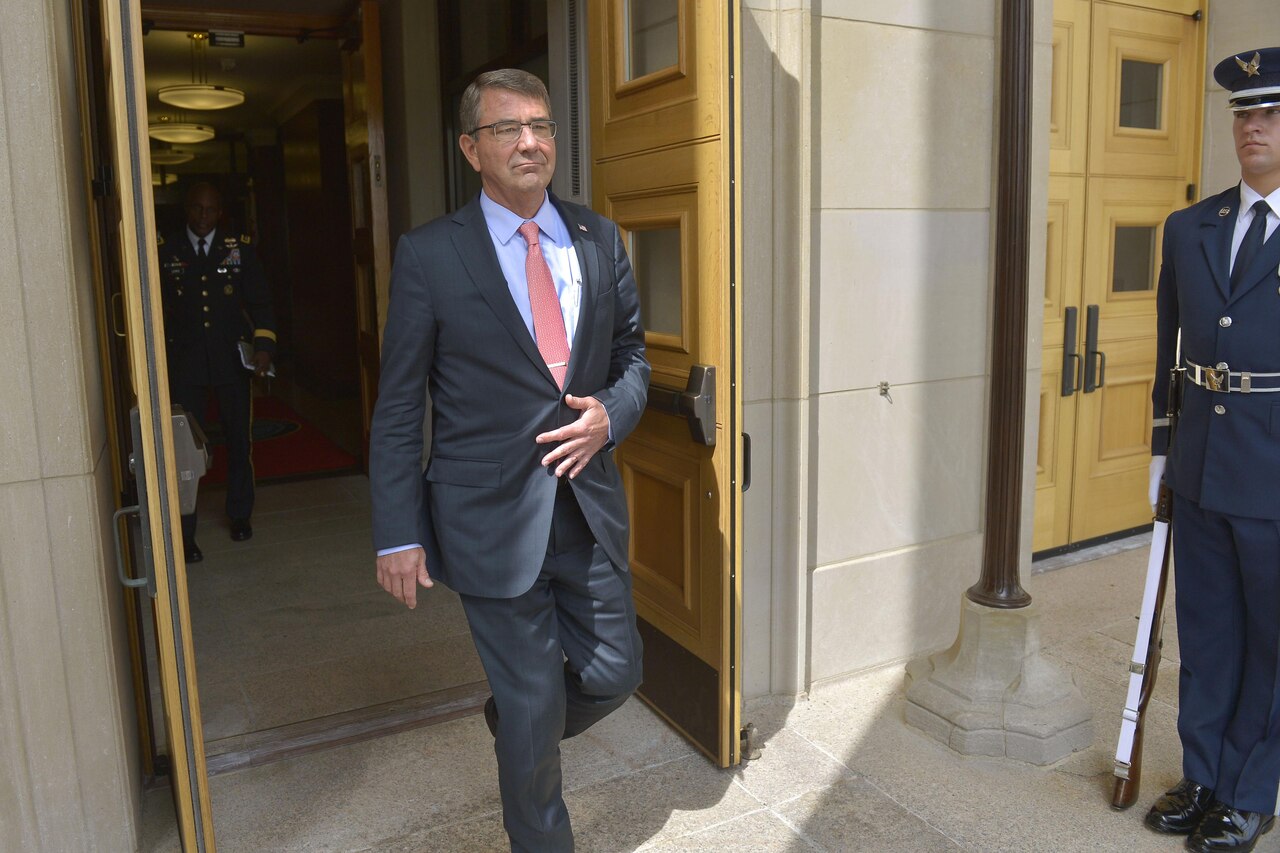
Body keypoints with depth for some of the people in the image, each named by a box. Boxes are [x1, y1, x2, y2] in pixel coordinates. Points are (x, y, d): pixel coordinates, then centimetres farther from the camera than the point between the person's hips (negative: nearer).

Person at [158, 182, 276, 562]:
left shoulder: (240, 248, 3)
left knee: (239, 441, 11)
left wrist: (264, 345, -10)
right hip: (184, 363, -1)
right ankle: (185, 533, 7)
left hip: (231, 360, 1)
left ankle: (239, 514, 31)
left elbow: (259, 300, 2)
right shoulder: (165, 251, 1)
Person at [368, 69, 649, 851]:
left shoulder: (600, 239, 5)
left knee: (614, 675, 14)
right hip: (492, 516, -4)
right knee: (534, 704, 9)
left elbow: (632, 354, 13)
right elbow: (398, 409, -4)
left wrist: (610, 413, -9)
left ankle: (514, 721, 46)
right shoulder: (429, 255, -6)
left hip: (590, 505, 4)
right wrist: (398, 534, -7)